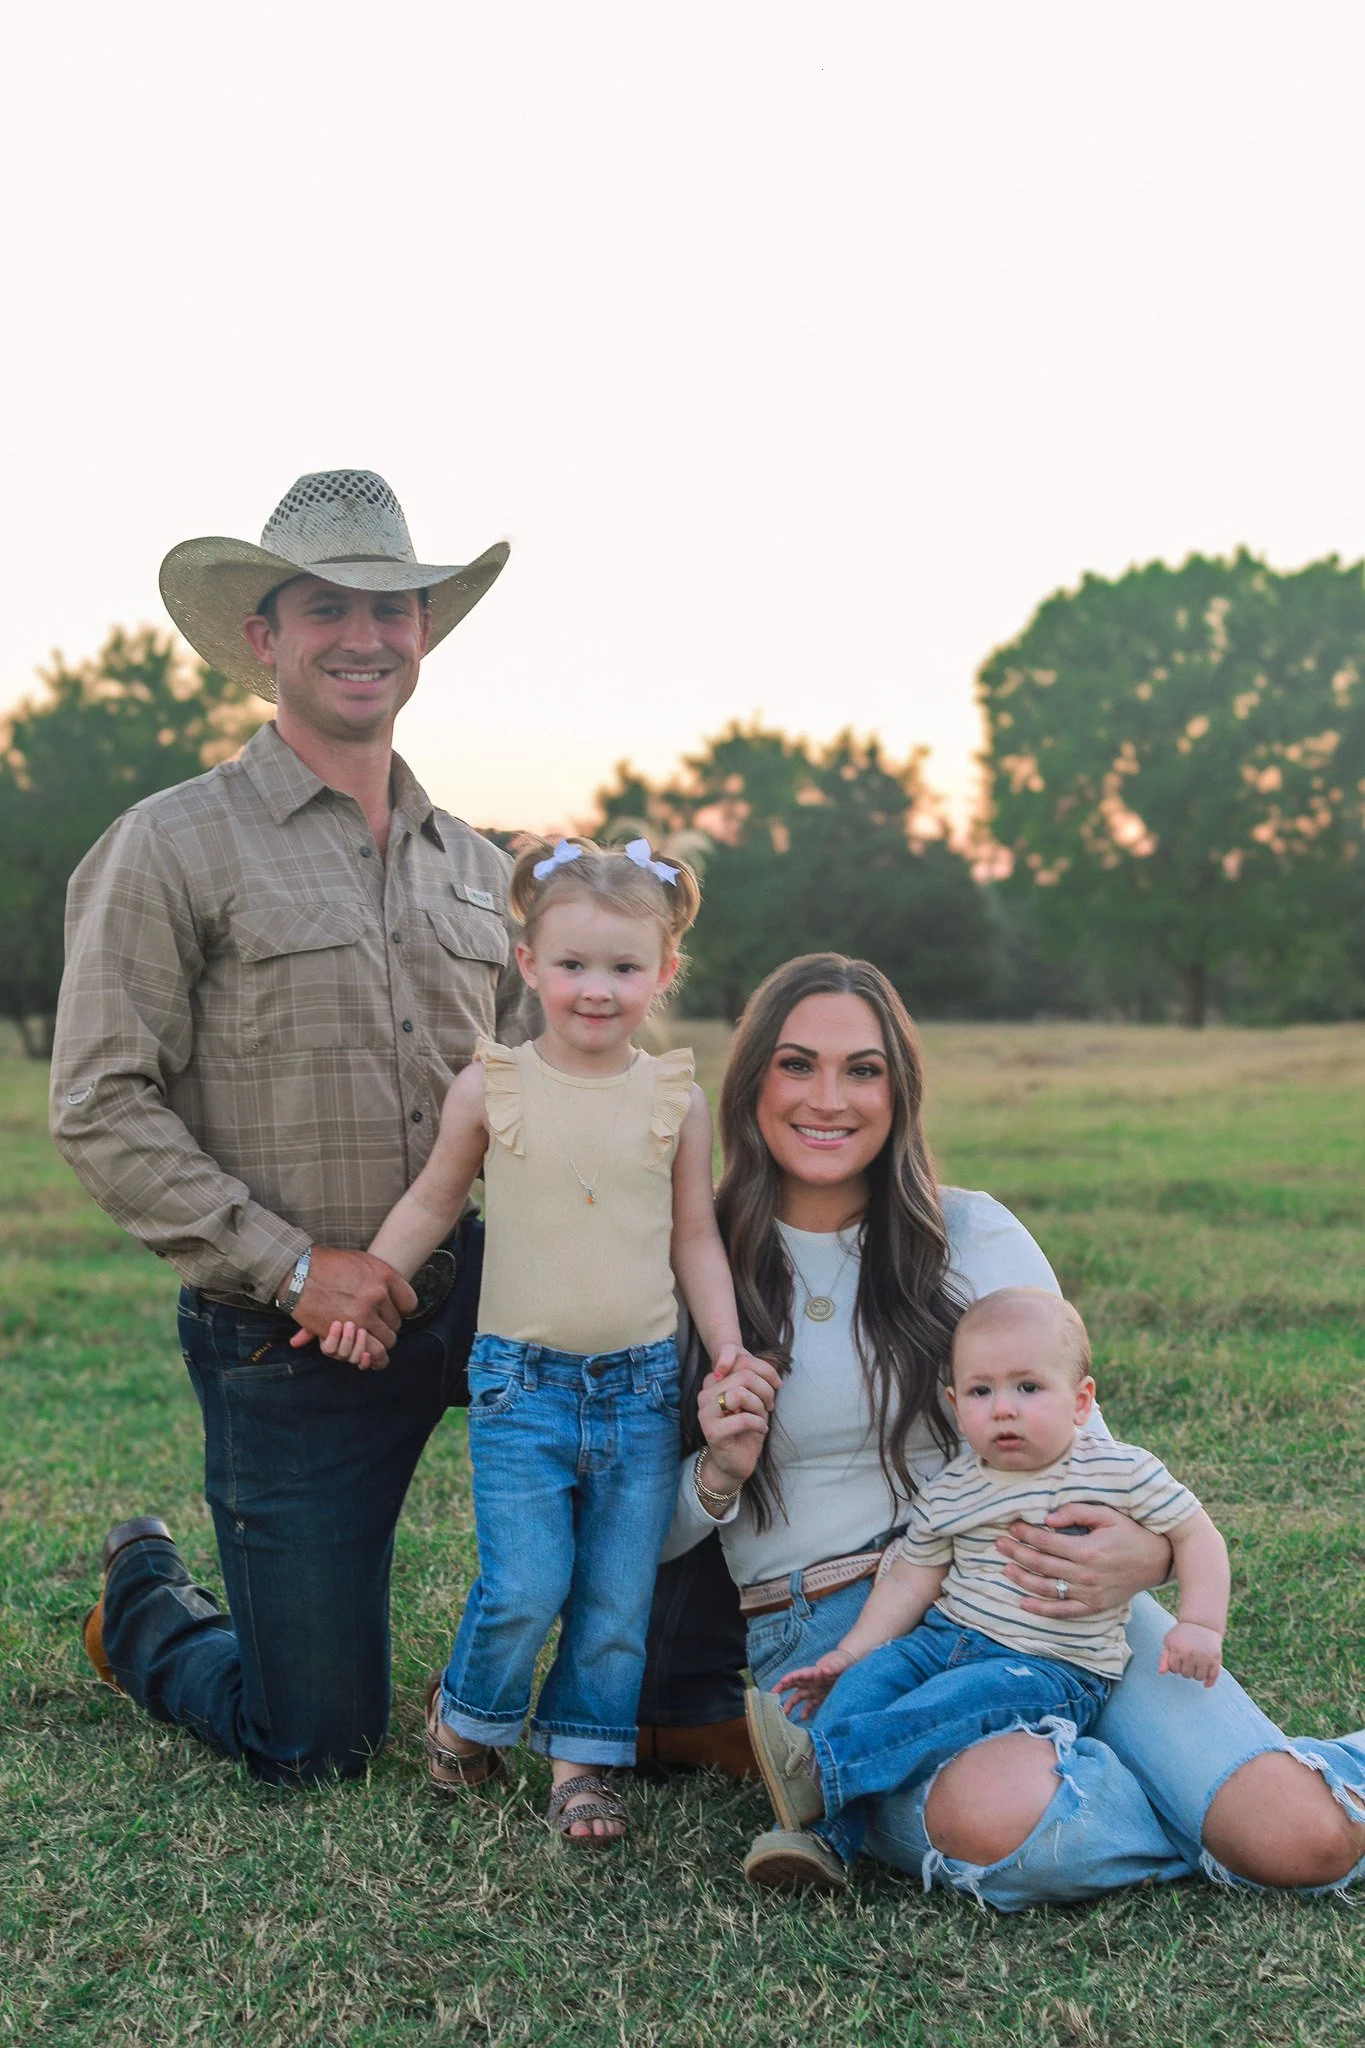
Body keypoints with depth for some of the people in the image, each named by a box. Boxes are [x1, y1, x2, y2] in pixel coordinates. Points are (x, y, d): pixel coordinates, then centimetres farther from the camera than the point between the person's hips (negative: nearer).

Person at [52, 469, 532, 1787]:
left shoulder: (474, 867, 11)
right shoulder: (174, 848, -6)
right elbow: (101, 1109, -11)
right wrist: (291, 1266, -18)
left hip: (469, 1307, 5)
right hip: (286, 1342, -4)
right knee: (313, 1750, 2)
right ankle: (144, 1604, 35)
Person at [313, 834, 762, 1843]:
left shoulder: (676, 1098, 2)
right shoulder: (490, 1088, -2)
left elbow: (696, 1236, 9)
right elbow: (433, 1202, 11)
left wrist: (728, 1348, 1)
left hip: (643, 1383, 2)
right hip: (523, 1381, -2)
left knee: (618, 1596, 5)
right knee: (526, 1587, -9)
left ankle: (584, 1759, 24)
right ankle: (465, 1714, 20)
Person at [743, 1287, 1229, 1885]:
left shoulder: (1122, 1473, -4)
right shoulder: (949, 1493, 6)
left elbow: (1197, 1536, 4)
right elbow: (911, 1581, 10)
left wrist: (1199, 1625, -9)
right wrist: (847, 1654, 2)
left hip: (1055, 1667, -5)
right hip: (947, 1636, 5)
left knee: (962, 1697, -32)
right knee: (867, 1679, -19)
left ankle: (817, 1765, -40)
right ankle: (822, 1837, -25)